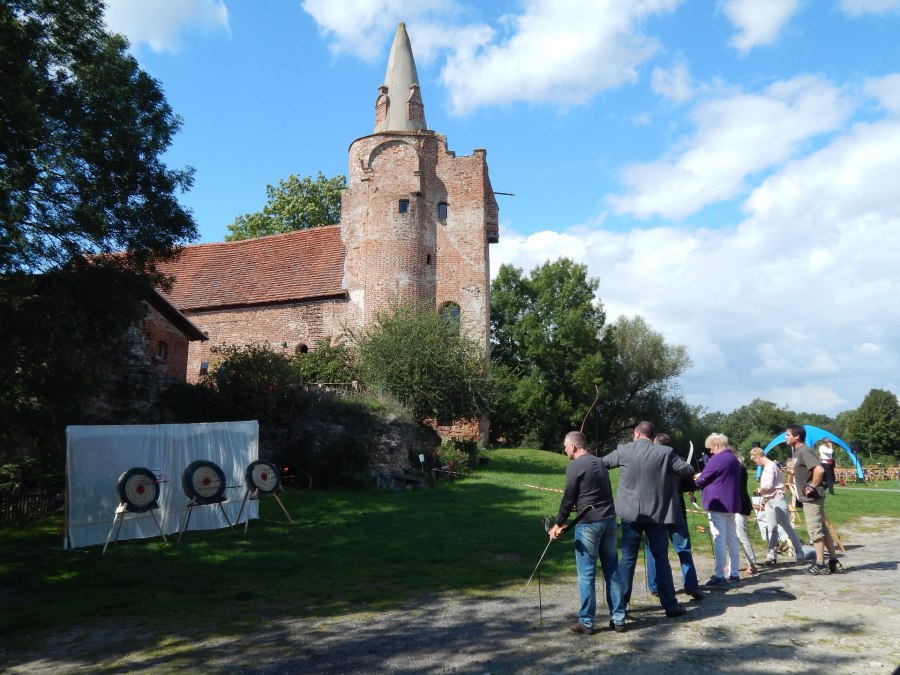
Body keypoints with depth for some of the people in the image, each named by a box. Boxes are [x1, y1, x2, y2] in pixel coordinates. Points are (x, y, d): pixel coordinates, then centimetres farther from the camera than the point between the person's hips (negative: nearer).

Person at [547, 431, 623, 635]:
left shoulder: (575, 466, -9)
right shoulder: (599, 463, 14)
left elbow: (569, 498, -9)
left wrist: (559, 523, 0)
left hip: (588, 524, -7)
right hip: (609, 519, 7)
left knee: (586, 574, 1)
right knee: (612, 570, 12)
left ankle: (586, 622, 6)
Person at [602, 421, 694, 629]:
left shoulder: (623, 451, -1)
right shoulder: (665, 453, -5)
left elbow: (601, 463, 14)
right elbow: (688, 470, 2)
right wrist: (672, 467, 23)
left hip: (630, 514, 1)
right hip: (657, 514, 0)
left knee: (627, 560, 3)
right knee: (661, 559, 14)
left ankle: (619, 614, 1)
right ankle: (670, 605, 25)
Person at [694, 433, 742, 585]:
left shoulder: (716, 460, -14)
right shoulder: (735, 460, 14)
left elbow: (701, 480, -11)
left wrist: (696, 479, 12)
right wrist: (702, 478, 22)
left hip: (717, 504, -9)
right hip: (732, 504, 9)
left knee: (719, 539, -7)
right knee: (732, 539, 13)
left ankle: (719, 575, -7)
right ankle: (734, 573, 18)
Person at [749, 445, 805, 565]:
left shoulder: (771, 466, -14)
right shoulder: (766, 467, 15)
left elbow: (768, 485, -22)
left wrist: (759, 491, -4)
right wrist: (762, 501, 14)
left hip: (777, 500, -9)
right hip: (769, 501, 9)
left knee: (787, 527, -1)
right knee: (771, 528, 6)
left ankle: (799, 554, 7)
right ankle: (772, 555, 7)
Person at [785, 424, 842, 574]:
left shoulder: (804, 451, -18)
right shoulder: (798, 451, 13)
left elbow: (819, 470, -31)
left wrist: (812, 487, -21)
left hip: (812, 498, -10)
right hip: (809, 498, 10)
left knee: (815, 530, -4)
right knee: (822, 530, 14)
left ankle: (820, 564, 3)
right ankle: (834, 561, 20)